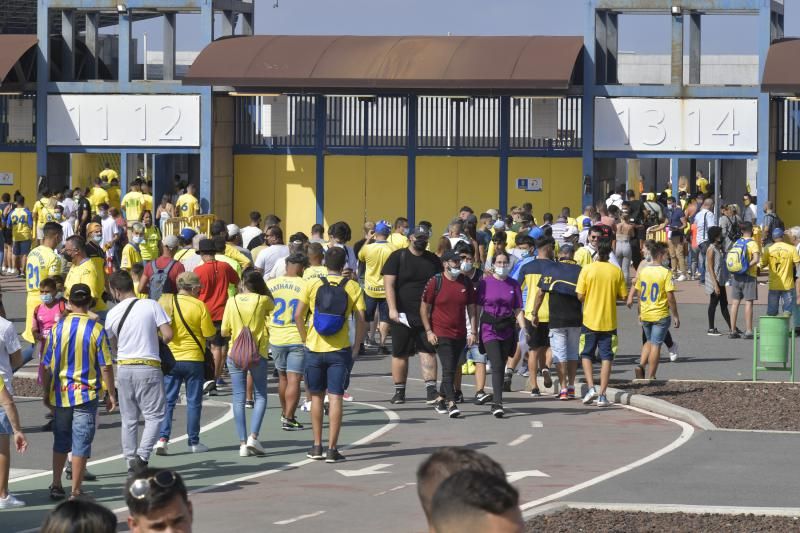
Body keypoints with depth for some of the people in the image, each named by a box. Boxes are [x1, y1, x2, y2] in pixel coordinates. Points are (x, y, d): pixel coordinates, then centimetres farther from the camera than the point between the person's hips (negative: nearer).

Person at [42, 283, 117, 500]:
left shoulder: (57, 328, -2)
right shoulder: (96, 329, -9)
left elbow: (47, 366, 2)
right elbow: (105, 366, -8)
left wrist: (46, 392, 15)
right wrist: (111, 394, 1)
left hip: (60, 393, 3)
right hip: (86, 394, -3)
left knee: (60, 441, 17)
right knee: (81, 442, 2)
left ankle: (56, 486, 20)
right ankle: (76, 491, 2)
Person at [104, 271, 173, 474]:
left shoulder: (113, 314, 1)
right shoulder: (151, 305, -6)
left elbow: (113, 345, 13)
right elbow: (168, 335, -10)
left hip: (124, 368, 3)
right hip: (148, 366, -3)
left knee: (128, 419, 12)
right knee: (154, 415, 2)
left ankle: (131, 461, 13)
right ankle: (142, 456, -15)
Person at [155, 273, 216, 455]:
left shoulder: (165, 303, -1)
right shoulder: (199, 306, -11)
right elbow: (209, 334, -8)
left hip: (169, 359, 3)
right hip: (193, 358, -3)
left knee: (167, 401, 7)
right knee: (193, 401, 8)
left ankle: (162, 438, -6)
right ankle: (194, 442, 12)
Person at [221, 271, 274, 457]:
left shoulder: (232, 301, -2)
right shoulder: (263, 300, -5)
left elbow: (224, 332, 2)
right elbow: (274, 307, 19)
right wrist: (264, 288, 16)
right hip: (258, 354, -1)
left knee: (239, 398, 5)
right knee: (261, 396, 9)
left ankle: (243, 443, 0)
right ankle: (253, 437, -8)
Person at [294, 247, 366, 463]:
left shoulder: (312, 285, -1)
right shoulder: (352, 287, -3)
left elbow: (298, 316, -5)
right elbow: (361, 321, -6)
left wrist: (305, 339, 7)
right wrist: (355, 346, 4)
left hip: (315, 348, 1)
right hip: (340, 349, -1)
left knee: (316, 396, 15)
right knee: (335, 397, 0)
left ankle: (317, 446, 18)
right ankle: (332, 449, -3)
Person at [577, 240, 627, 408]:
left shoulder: (587, 269, -9)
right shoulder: (616, 271, -4)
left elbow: (580, 296, -10)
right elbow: (623, 295, 1)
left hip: (590, 320, -1)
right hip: (609, 322, 1)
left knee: (586, 355, 14)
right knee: (606, 357, 5)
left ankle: (591, 388, -2)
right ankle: (602, 394, 0)